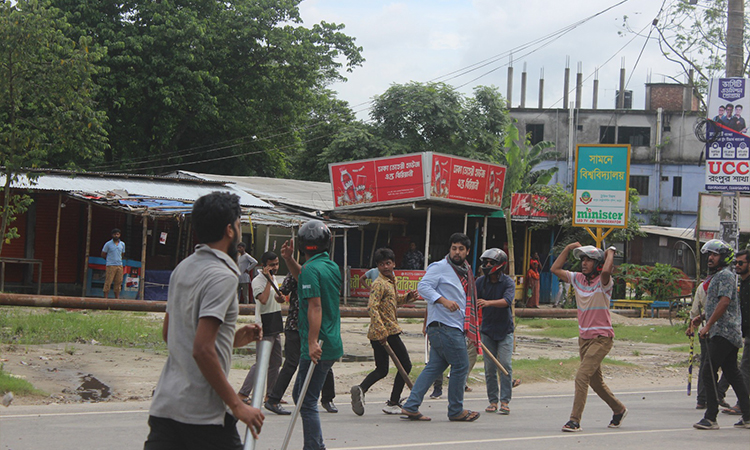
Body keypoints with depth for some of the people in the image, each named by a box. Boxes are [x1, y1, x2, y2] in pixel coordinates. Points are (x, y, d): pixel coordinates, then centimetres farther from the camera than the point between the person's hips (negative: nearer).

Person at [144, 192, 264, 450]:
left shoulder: (182, 269, 14)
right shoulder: (222, 276, -14)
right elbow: (202, 350, -22)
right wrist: (237, 405, -17)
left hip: (165, 404, 8)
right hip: (204, 412, -8)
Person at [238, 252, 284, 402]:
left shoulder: (273, 279, 15)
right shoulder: (258, 281, -12)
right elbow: (263, 299, -29)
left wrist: (280, 297, 6)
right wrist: (269, 280, -23)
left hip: (275, 326, 9)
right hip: (265, 327, -9)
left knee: (276, 362, 11)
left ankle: (271, 394, 19)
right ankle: (243, 394, -10)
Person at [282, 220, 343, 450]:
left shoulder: (312, 269, -15)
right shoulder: (332, 267, 13)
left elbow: (315, 306, -23)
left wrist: (313, 342, -27)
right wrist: (288, 259, 19)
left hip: (317, 348, -10)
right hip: (333, 345, 10)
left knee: (307, 402, -7)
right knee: (300, 395, 21)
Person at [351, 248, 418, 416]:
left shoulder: (391, 281, 16)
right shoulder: (379, 284, -13)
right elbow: (372, 307, -23)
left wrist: (407, 297, 14)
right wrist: (382, 331, -29)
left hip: (378, 334, 9)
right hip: (389, 331, -9)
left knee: (382, 370, 13)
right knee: (405, 365, 1)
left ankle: (360, 389, -8)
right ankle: (393, 404, 3)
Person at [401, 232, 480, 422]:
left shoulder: (465, 271, 21)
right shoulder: (440, 267, -6)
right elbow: (423, 286, -16)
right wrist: (443, 300, -27)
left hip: (455, 327, 9)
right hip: (443, 325, -9)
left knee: (435, 366, 6)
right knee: (461, 366, -5)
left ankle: (411, 406, 6)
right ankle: (456, 411, 4)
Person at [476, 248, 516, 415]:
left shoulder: (508, 282, -10)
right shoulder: (481, 281, 0)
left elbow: (507, 300, -28)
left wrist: (488, 302, -44)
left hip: (504, 330, -3)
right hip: (487, 330, 3)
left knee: (505, 364, -10)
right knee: (489, 367, 2)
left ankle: (505, 401, -6)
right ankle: (493, 401, 9)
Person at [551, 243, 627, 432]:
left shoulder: (603, 282, -13)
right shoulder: (578, 279, 6)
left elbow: (606, 271, -36)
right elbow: (555, 269, 9)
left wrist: (610, 252, -19)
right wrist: (568, 249, 5)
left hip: (601, 338, -8)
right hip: (584, 337, 8)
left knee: (582, 376, -18)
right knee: (595, 381, 17)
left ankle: (575, 420, -17)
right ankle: (619, 409, 37)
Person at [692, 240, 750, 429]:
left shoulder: (725, 275, -10)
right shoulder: (718, 276, 22)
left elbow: (724, 302, -21)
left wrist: (708, 325, -22)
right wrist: (702, 318, 23)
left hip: (724, 333, -11)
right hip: (731, 334, 11)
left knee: (708, 373, -11)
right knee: (732, 373, 11)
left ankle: (710, 418, -11)